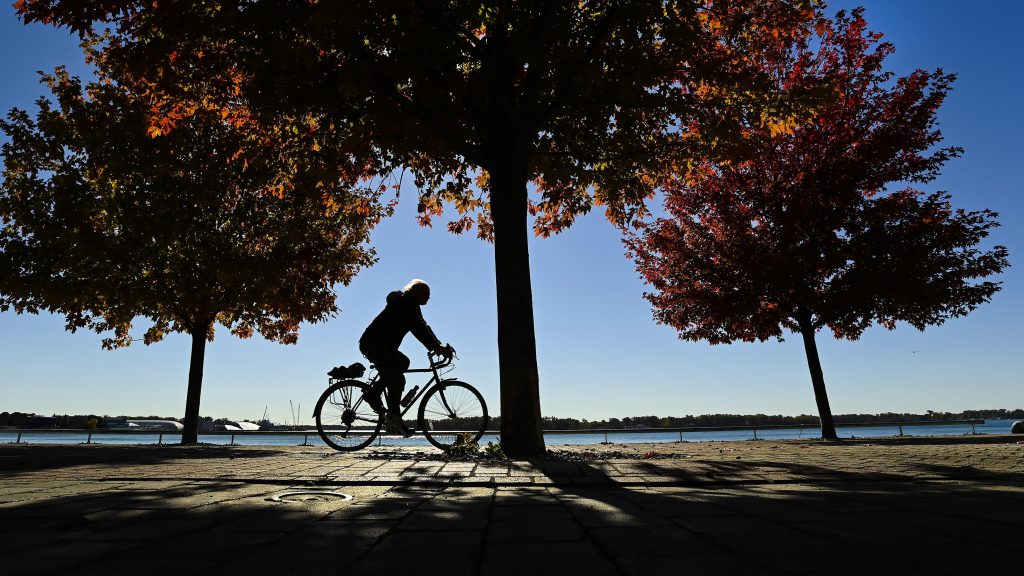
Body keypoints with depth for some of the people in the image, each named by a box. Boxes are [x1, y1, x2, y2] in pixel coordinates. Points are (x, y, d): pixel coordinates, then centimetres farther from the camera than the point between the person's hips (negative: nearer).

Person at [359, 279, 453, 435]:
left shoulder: (412, 306, 17)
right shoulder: (405, 303, -14)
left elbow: (423, 327, 13)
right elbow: (417, 328, -27)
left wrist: (440, 347, 0)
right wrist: (436, 347, -33)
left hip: (383, 346, 11)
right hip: (373, 344, -11)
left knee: (397, 380, 7)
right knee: (402, 362, -29)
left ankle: (395, 420, 9)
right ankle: (373, 394, -17)